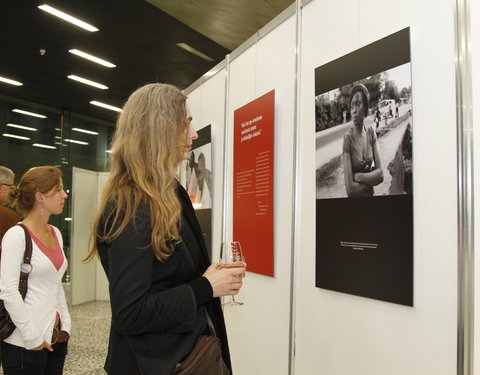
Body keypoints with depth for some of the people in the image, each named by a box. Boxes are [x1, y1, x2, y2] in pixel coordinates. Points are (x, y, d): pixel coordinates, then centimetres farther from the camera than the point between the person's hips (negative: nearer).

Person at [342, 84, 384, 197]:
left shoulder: (371, 133, 0)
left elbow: (380, 174, -1)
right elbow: (350, 189, -17)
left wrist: (359, 177, -13)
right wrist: (371, 179, -6)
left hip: (370, 194, 3)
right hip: (355, 196, -3)